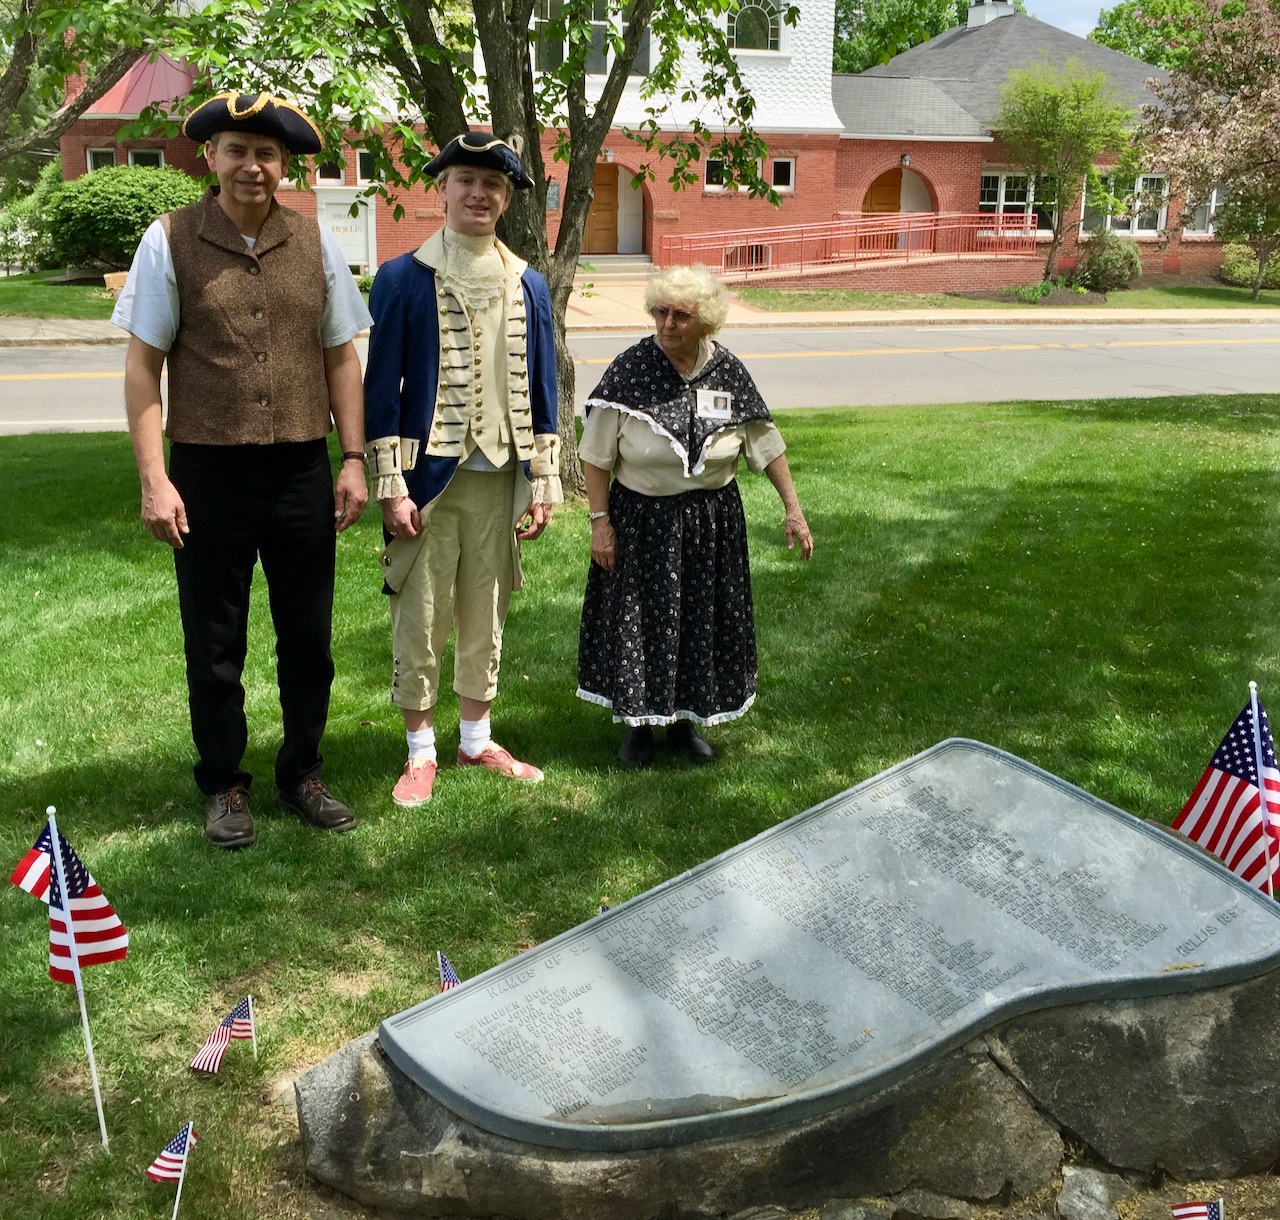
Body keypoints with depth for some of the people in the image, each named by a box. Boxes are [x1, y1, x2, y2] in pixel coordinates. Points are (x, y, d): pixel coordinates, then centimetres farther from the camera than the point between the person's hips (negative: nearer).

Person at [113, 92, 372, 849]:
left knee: (309, 637, 11)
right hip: (209, 473, -2)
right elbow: (143, 366, -3)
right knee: (215, 644, 9)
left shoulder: (316, 243, 4)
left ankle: (303, 773, 30)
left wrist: (354, 459, 2)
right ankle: (224, 786, 26)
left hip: (302, 471, 2)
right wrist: (155, 479, -9)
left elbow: (341, 358, 9)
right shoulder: (170, 241, -3)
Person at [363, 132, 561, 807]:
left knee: (486, 614, 13)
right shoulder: (402, 278, -3)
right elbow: (381, 388, -5)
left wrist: (543, 482, 5)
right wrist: (391, 488, -10)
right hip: (429, 476, -3)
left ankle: (475, 739, 28)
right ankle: (420, 751, 19)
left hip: (500, 477, 4)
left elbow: (540, 388, 10)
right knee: (421, 616, 4)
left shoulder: (528, 283, 8)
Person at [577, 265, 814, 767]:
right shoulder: (630, 370, -12)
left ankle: (685, 721, 29)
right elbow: (596, 456, -9)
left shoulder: (728, 372, -4)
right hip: (642, 520, -2)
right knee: (638, 618, 6)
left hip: (711, 519, 3)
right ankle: (639, 722, 24)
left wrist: (793, 509, 1)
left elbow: (766, 444, 3)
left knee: (702, 619, 10)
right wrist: (600, 522, -10)